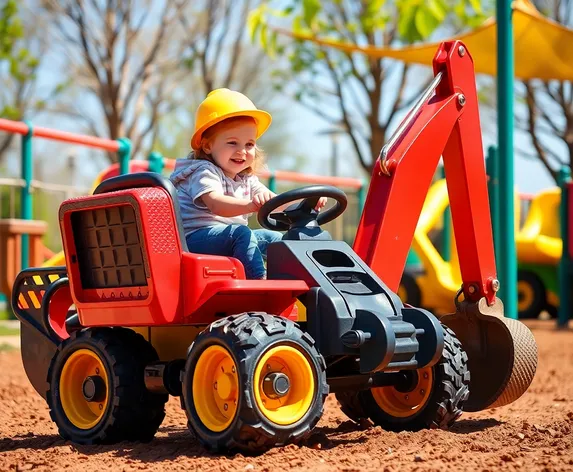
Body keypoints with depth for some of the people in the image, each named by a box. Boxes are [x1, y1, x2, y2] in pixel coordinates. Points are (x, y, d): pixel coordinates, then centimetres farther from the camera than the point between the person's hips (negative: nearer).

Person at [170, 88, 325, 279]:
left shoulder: (246, 180, 16)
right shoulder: (204, 172, -11)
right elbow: (216, 205, -30)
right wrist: (251, 205, -48)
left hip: (231, 238, 9)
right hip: (195, 238, -9)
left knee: (275, 238, 6)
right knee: (241, 233, -31)